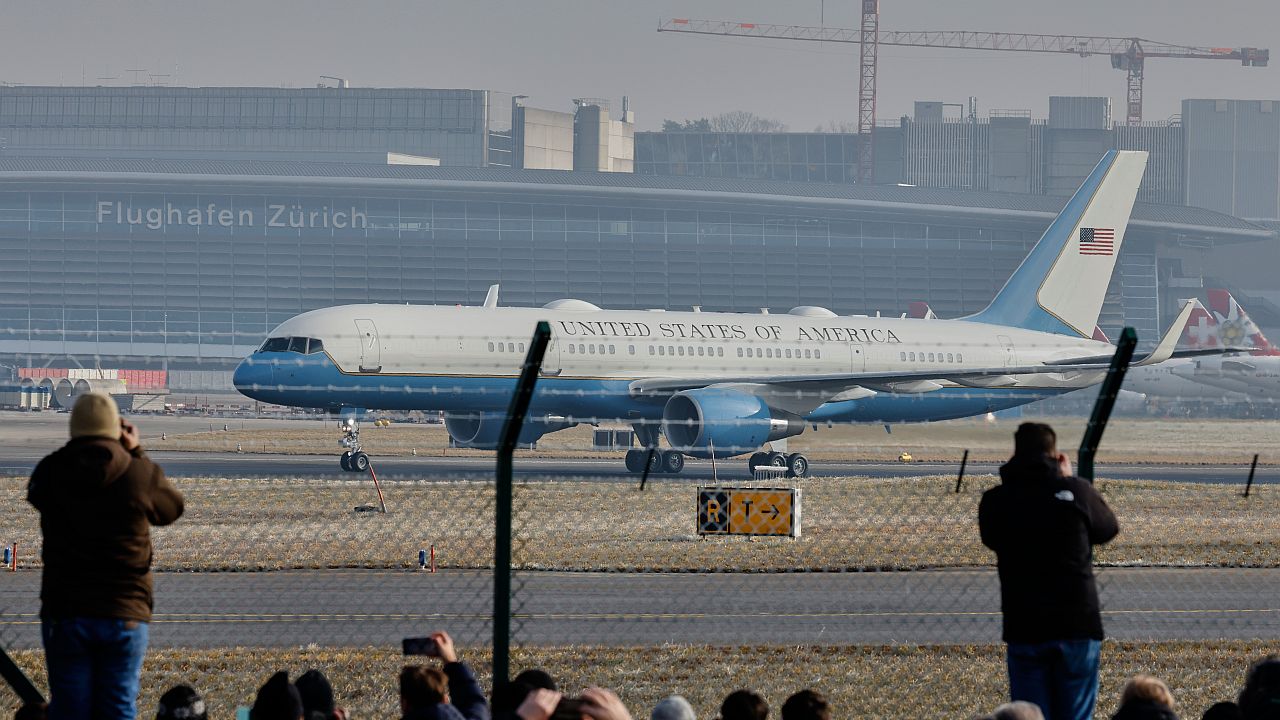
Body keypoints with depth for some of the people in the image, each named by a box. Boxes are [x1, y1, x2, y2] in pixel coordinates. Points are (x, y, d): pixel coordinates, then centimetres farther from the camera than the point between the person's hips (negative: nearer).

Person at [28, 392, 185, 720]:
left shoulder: (50, 472, -4)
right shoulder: (141, 473, -6)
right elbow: (172, 508, 14)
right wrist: (137, 453, 16)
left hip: (65, 612, 0)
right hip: (125, 615, 0)